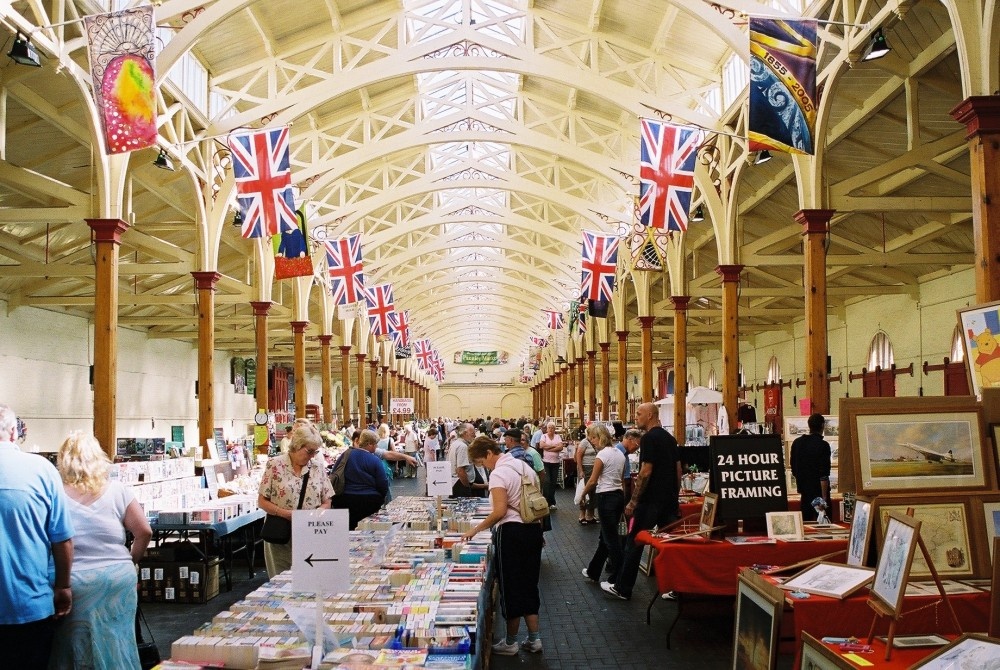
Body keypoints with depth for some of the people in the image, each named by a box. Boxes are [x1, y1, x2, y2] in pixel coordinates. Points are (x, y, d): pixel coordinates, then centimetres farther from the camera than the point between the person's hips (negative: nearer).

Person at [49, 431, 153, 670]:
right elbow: (144, 532, -1)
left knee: (76, 648, 11)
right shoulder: (118, 491, -2)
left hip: (74, 581, -1)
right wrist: (131, 561, 13)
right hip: (119, 577, 1)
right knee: (116, 644, 13)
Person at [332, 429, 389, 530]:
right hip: (369, 501, -3)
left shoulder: (345, 455, 2)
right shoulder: (375, 460, -8)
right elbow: (383, 486, -6)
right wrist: (380, 498, 14)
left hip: (344, 500, 3)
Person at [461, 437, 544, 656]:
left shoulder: (498, 474, -15)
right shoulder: (524, 466, 11)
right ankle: (533, 639, 20)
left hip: (511, 532, -8)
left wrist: (476, 529, -13)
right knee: (529, 584, 16)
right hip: (533, 529, 8)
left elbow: (500, 511, -22)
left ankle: (510, 643, 17)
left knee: (510, 587, 5)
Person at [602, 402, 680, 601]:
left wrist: (633, 501, -14)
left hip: (650, 501, -8)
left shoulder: (649, 438, -14)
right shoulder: (670, 438, 12)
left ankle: (622, 588, 9)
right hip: (669, 500, 8)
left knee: (633, 543, 2)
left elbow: (645, 472, -19)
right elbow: (678, 469, 15)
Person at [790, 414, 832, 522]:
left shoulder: (797, 443, 5)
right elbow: (824, 475, -18)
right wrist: (824, 497, -15)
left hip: (804, 492, 6)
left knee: (805, 522, 12)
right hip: (819, 492, -6)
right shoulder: (822, 445, -14)